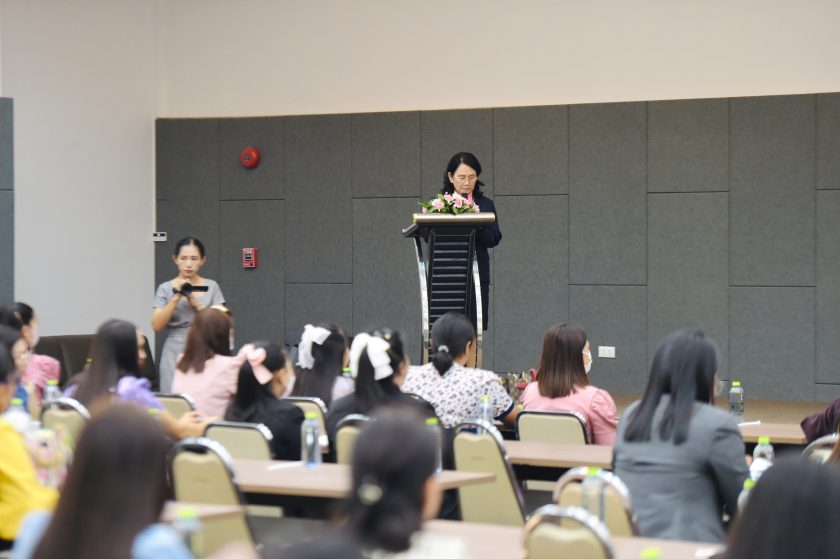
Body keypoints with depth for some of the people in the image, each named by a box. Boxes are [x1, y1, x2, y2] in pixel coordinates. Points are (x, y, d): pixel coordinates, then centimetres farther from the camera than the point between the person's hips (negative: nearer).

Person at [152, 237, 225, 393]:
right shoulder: (166, 288, 4)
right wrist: (176, 298, -15)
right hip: (174, 355, 0)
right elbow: (157, 326, -5)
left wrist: (195, 303, -14)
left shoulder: (211, 287, 6)